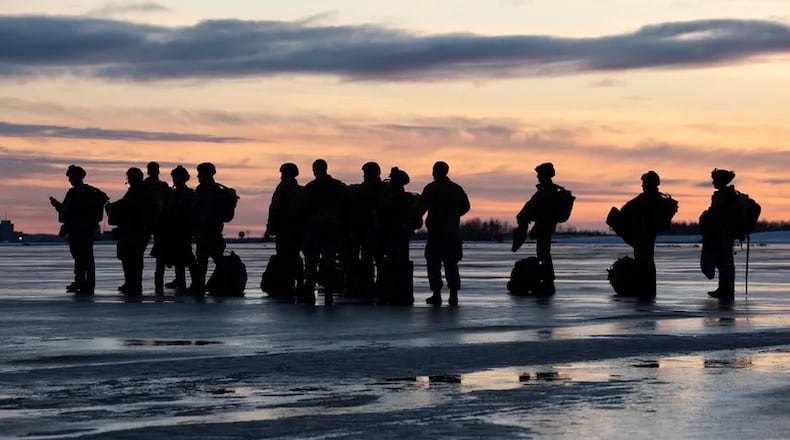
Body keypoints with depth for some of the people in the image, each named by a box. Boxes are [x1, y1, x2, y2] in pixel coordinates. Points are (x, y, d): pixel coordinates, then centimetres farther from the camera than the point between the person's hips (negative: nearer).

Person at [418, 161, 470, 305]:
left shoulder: (430, 188, -7)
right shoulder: (456, 188, 9)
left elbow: (422, 208, -12)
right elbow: (466, 207, 14)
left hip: (436, 231, -5)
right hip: (453, 232, 5)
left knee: (433, 263, 1)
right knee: (451, 264, 10)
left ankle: (437, 294, -4)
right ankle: (453, 295, 5)